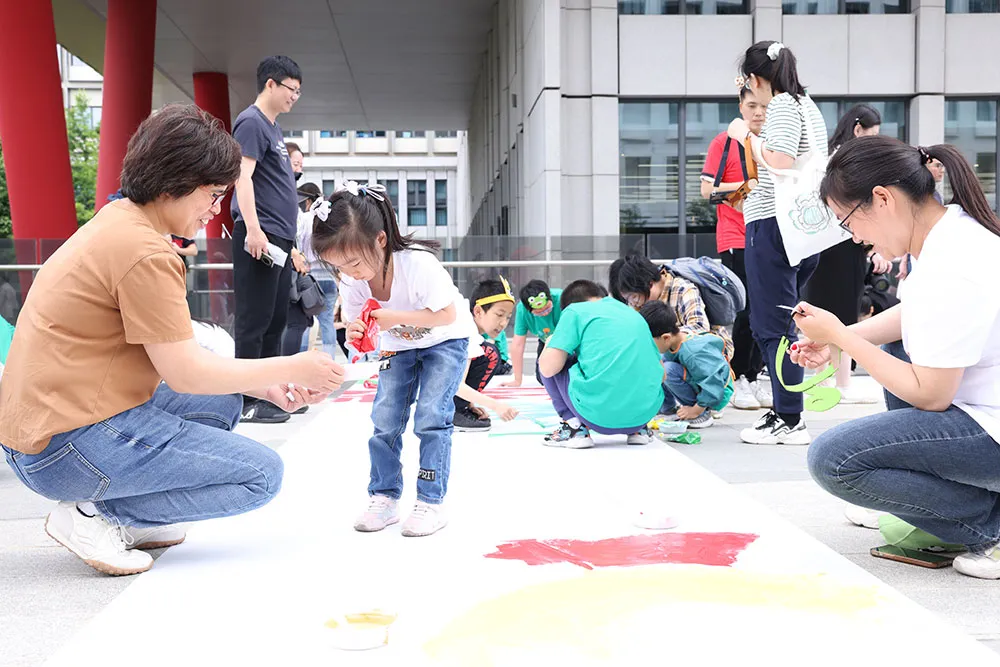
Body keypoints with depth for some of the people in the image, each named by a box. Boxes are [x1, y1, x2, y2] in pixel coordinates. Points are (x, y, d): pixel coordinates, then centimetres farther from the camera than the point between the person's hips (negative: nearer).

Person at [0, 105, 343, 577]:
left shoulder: (117, 222, 13)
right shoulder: (145, 252, -19)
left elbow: (171, 354, 15)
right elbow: (185, 373, -16)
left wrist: (264, 387, 10)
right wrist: (293, 368, -6)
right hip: (66, 448, -10)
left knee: (222, 402, 21)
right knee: (262, 473, -7)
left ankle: (117, 512, 9)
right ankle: (96, 514, -6)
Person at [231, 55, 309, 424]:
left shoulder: (273, 128, 21)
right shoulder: (251, 122, -7)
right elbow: (243, 176, -18)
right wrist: (253, 229, -28)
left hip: (279, 240, 10)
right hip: (259, 238, -10)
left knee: (276, 321, 13)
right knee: (255, 321, -7)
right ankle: (249, 401, -3)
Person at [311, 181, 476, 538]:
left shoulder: (418, 264, -37)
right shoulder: (352, 280, -20)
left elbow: (447, 315, -31)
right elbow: (358, 324, -8)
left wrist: (395, 318, -40)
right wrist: (357, 333, -34)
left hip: (445, 340, -5)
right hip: (399, 346, 5)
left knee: (430, 415, -15)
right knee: (384, 419, -2)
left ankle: (431, 502, -6)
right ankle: (384, 498, 9)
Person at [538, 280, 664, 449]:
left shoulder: (575, 310, 5)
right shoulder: (635, 315, 22)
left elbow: (548, 368, -3)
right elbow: (661, 374, 20)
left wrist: (549, 344, 20)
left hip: (598, 415, -6)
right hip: (645, 414, 6)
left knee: (547, 362, 17)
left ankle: (575, 427, 4)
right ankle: (638, 429, 17)